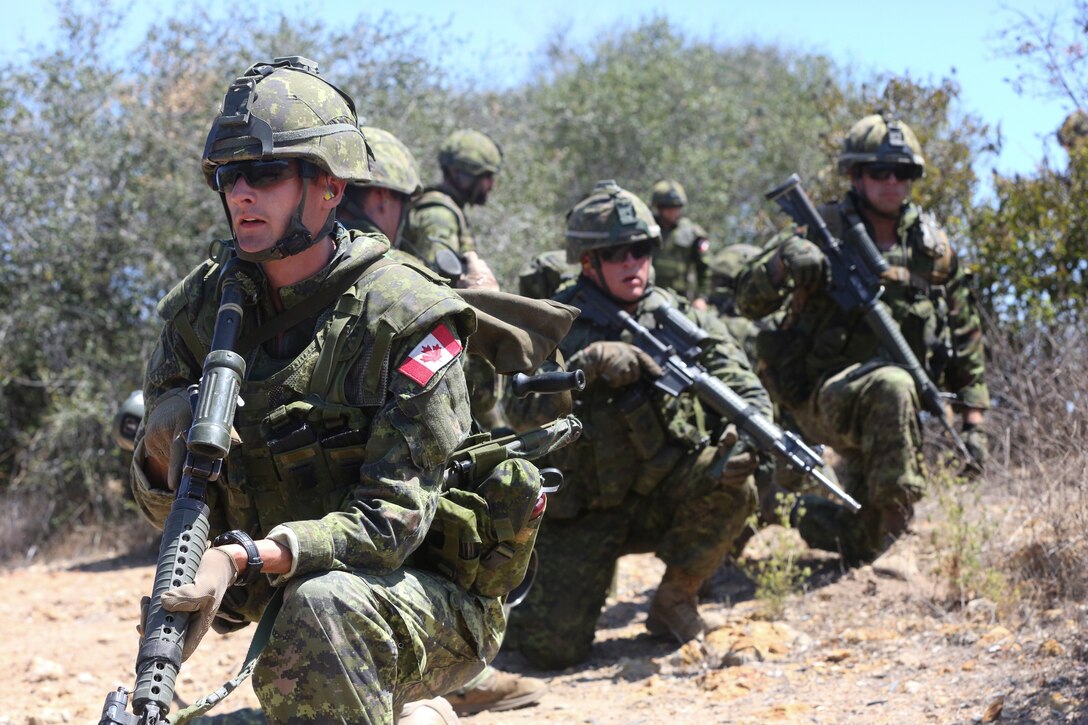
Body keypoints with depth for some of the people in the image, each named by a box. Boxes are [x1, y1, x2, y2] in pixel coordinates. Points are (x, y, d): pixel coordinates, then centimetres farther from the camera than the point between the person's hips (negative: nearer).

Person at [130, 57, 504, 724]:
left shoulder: (407, 319, -18)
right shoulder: (204, 307, -1)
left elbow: (389, 519, -23)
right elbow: (162, 504, 4)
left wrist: (244, 557, -36)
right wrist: (168, 458, -20)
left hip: (439, 603, -8)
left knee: (323, 606, -33)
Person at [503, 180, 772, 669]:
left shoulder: (679, 317, 0)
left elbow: (744, 389, -4)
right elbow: (521, 409, -19)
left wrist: (746, 436, -26)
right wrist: (587, 365, -32)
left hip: (661, 499, 2)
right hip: (580, 514, -2)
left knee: (729, 485, -29)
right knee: (554, 647, -15)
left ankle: (675, 600, -5)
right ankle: (523, 593, 22)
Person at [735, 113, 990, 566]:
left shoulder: (934, 249, 8)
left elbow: (966, 337, 15)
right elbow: (749, 303, -10)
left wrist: (973, 420, 10)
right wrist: (781, 262, -31)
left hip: (884, 409, 5)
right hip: (823, 397, -5)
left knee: (859, 544, 4)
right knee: (892, 386, -38)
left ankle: (814, 515, 33)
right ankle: (894, 509, -31)